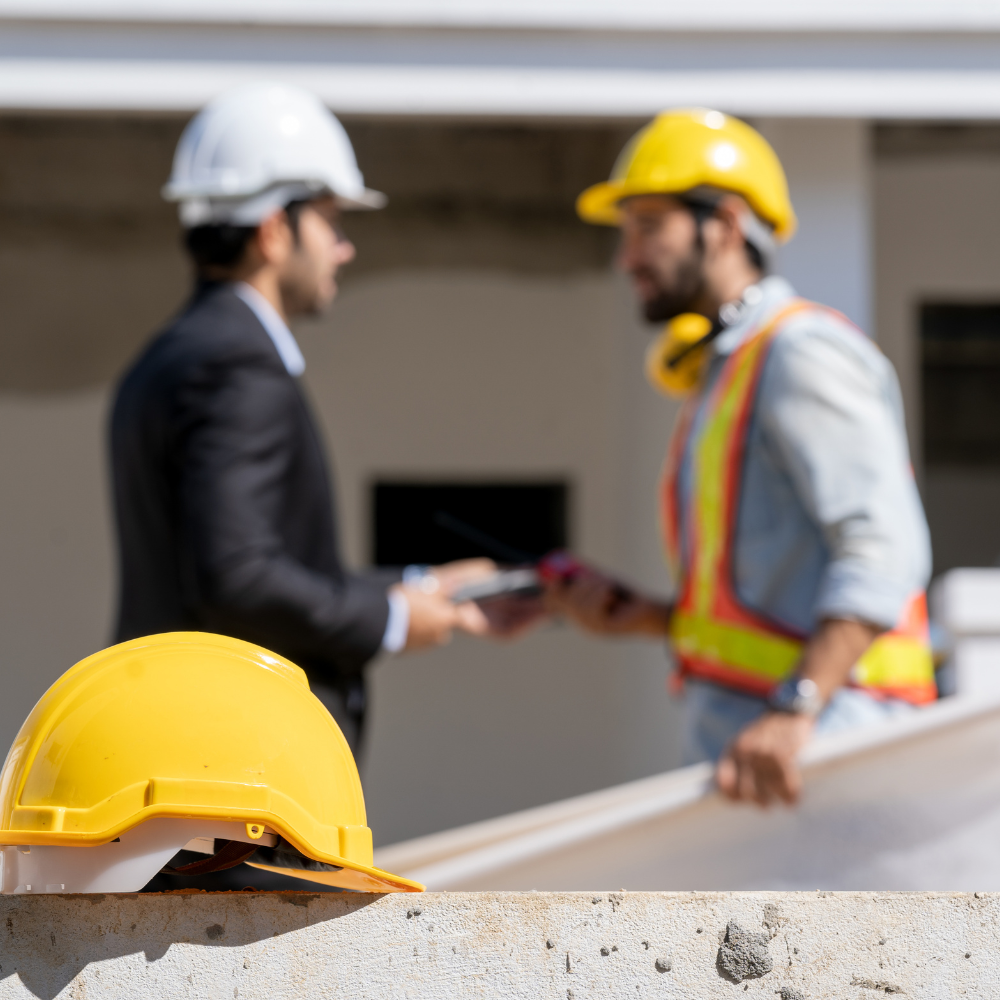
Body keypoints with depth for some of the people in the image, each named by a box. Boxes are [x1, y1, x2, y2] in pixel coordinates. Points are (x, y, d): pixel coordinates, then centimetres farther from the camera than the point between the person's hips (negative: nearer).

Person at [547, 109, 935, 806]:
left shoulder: (802, 354, -6)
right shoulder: (721, 378, 25)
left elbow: (883, 547, -20)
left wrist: (795, 710, -31)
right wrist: (637, 616, 13)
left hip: (821, 747, -9)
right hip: (734, 748, 9)